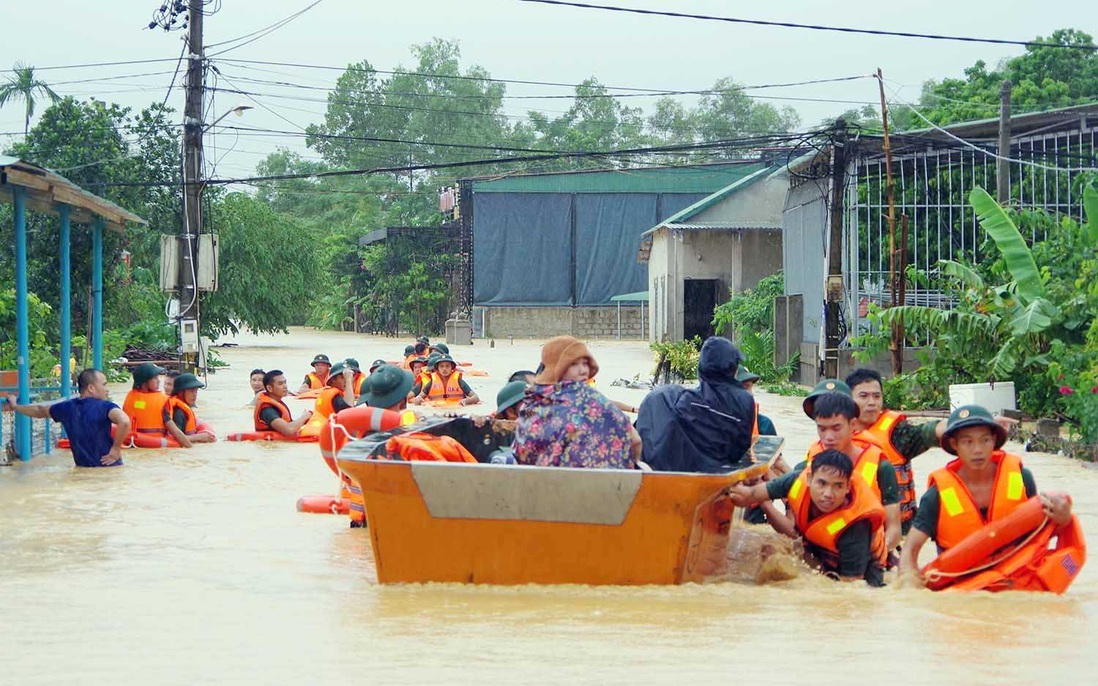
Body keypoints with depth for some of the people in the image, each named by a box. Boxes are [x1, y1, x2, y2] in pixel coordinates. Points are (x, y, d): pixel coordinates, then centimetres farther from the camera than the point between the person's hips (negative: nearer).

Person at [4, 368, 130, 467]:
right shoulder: (105, 407, -15)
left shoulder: (67, 408, 4)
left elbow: (39, 411, 21)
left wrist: (15, 407, 40)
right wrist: (116, 448, -21)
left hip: (82, 468, 6)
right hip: (109, 468, -6)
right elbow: (124, 421, -36)